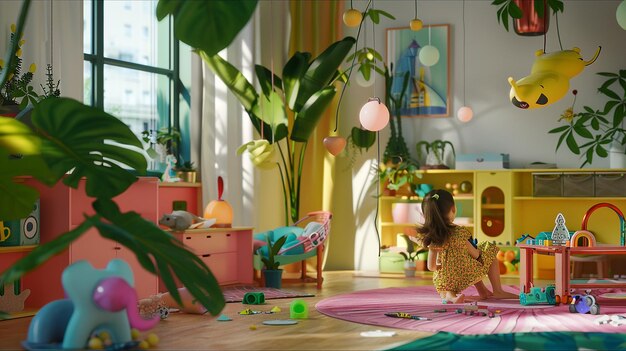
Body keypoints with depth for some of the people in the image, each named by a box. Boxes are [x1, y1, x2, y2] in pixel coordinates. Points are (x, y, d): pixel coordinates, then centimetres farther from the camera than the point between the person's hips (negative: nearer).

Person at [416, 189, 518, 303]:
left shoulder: (430, 237, -6)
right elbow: (476, 255, -8)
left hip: (443, 282, 4)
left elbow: (431, 266, -1)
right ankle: (498, 291, 18)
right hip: (466, 277, -4)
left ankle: (449, 294, 11)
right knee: (490, 251, 17)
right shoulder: (459, 232, -19)